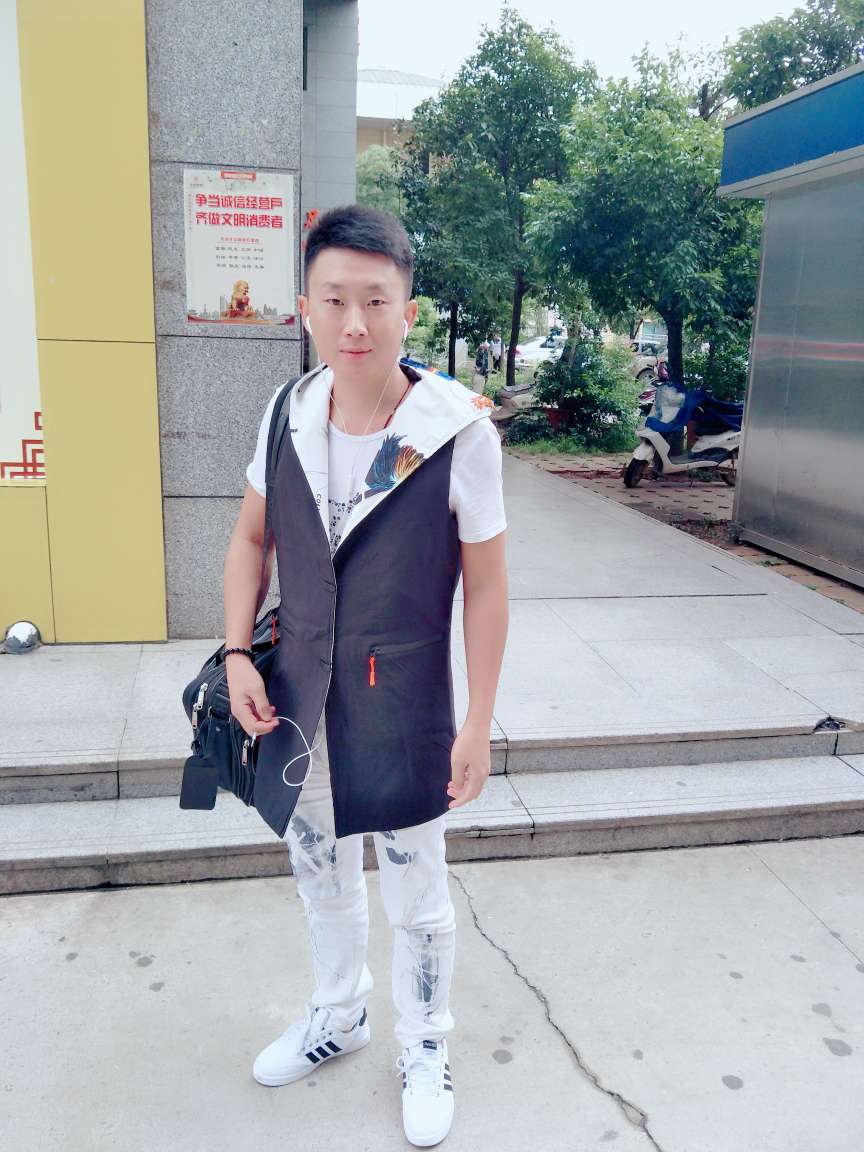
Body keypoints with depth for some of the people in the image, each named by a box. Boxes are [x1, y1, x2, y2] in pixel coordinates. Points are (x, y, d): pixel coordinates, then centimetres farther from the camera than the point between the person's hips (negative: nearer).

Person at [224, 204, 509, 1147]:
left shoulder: (460, 431, -19)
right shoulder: (288, 413, -5)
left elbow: (485, 586, -13)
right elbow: (250, 538, 7)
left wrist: (477, 726, -11)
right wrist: (238, 656, -2)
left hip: (403, 706, -4)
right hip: (299, 698, 5)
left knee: (415, 898, 15)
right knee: (319, 875, 24)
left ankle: (424, 1047, 42)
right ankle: (337, 1015, 51)